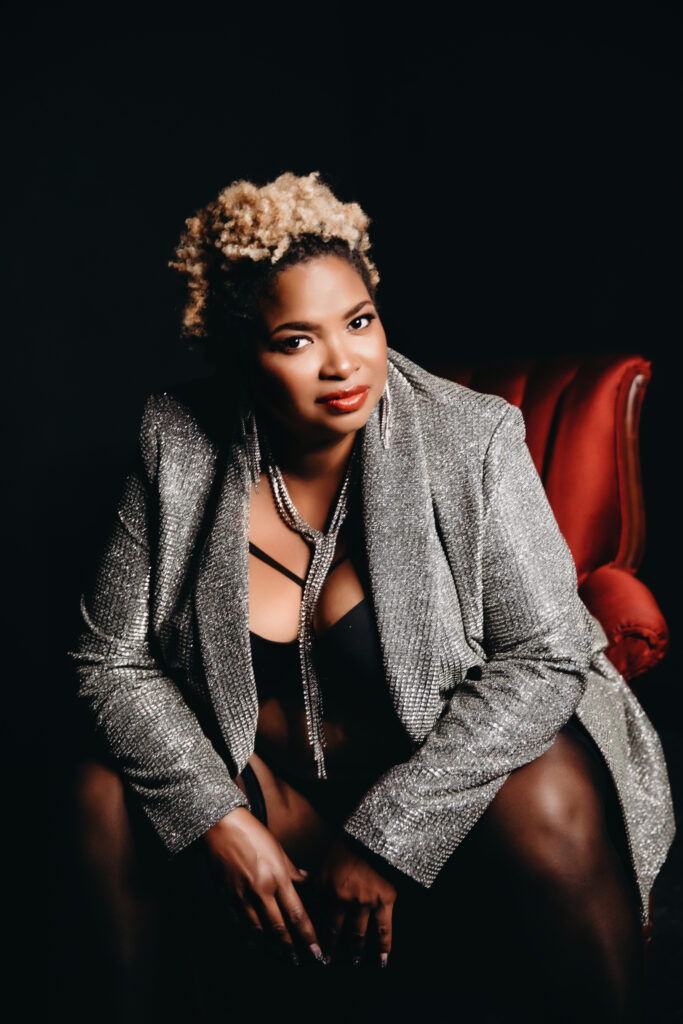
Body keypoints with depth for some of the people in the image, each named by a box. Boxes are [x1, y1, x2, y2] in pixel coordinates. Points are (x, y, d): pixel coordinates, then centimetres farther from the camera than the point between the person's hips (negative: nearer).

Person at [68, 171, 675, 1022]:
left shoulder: (471, 440, -17)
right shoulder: (177, 445, -11)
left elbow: (544, 656, -19)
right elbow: (112, 657, -7)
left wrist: (387, 838, -22)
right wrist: (218, 819, -20)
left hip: (450, 762, -2)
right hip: (264, 778, 3)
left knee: (552, 807, -31)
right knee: (103, 791, -19)